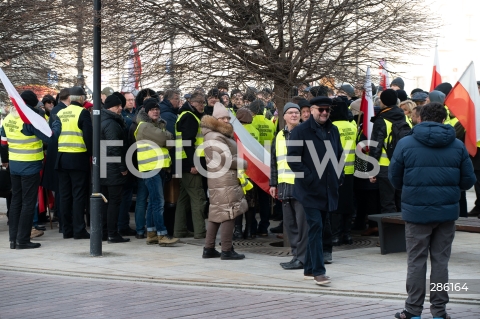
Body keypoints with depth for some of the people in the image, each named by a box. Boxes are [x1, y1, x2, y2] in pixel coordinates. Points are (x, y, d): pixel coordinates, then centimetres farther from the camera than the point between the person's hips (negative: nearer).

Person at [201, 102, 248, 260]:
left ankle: (209, 249, 16)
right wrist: (244, 164, -4)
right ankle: (227, 251, -6)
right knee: (228, 214, -8)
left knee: (216, 214, 12)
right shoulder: (215, 137, -14)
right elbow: (227, 159, -17)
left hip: (217, 181, 11)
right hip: (224, 181, -11)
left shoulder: (221, 135, 19)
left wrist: (239, 163, 8)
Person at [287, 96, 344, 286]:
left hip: (329, 190, 6)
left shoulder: (333, 131, 13)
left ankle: (309, 269, 22)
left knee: (318, 228, 13)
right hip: (310, 190, -6)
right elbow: (292, 158, -11)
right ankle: (318, 271, -9)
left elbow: (340, 155, 21)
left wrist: (339, 177, 8)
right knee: (316, 227, -11)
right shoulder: (301, 131, -6)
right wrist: (308, 178, -16)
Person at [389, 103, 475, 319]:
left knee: (416, 262, 8)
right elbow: (468, 181, 3)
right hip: (447, 212, 2)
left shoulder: (405, 144, -6)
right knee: (440, 261, 10)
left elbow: (394, 178, 2)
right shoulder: (457, 146, 0)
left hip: (416, 211, -2)